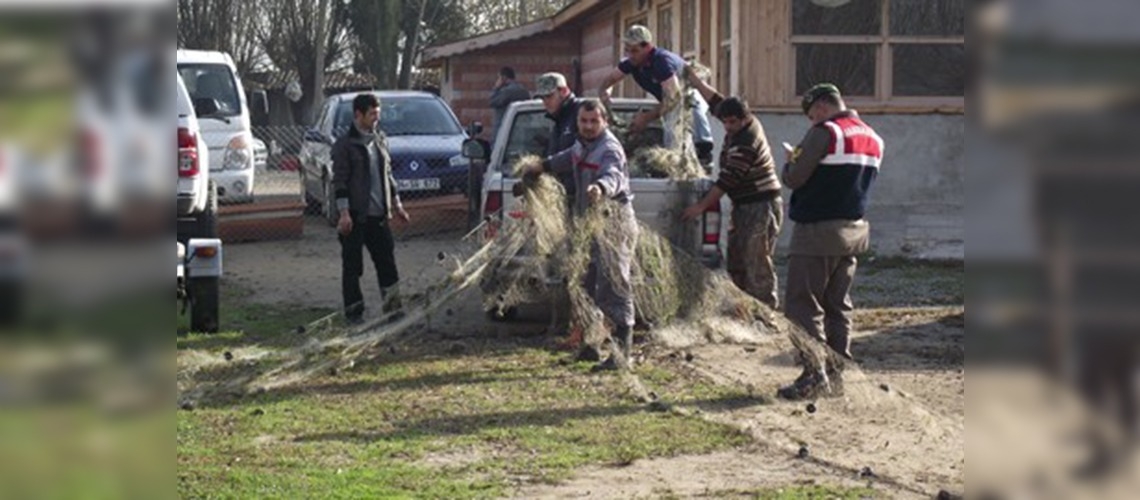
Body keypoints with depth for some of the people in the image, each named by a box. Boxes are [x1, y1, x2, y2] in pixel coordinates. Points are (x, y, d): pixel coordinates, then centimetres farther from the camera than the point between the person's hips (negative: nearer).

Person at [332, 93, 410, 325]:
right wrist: (344, 213, -17)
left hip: (378, 214, 6)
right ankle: (354, 312, 9)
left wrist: (396, 203, 18)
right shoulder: (345, 144, -8)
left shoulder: (380, 140, 13)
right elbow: (339, 181, -11)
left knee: (387, 261, 6)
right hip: (356, 216, -6)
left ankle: (393, 308, 11)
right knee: (352, 265, 2)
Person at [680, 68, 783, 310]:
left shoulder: (746, 144, -22)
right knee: (736, 264, 11)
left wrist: (701, 206, -16)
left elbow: (727, 180, -21)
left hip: (761, 208, -10)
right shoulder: (741, 127, 6)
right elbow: (715, 99, 19)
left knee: (757, 265, -11)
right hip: (744, 206, 10)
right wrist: (693, 79, 22)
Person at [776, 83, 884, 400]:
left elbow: (794, 179, -16)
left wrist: (792, 161, 6)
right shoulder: (873, 139, 13)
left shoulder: (825, 133, -13)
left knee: (802, 305, -5)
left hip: (817, 231, -8)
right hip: (853, 231, 8)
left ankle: (814, 374, -12)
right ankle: (839, 370, 15)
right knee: (838, 306, 14)